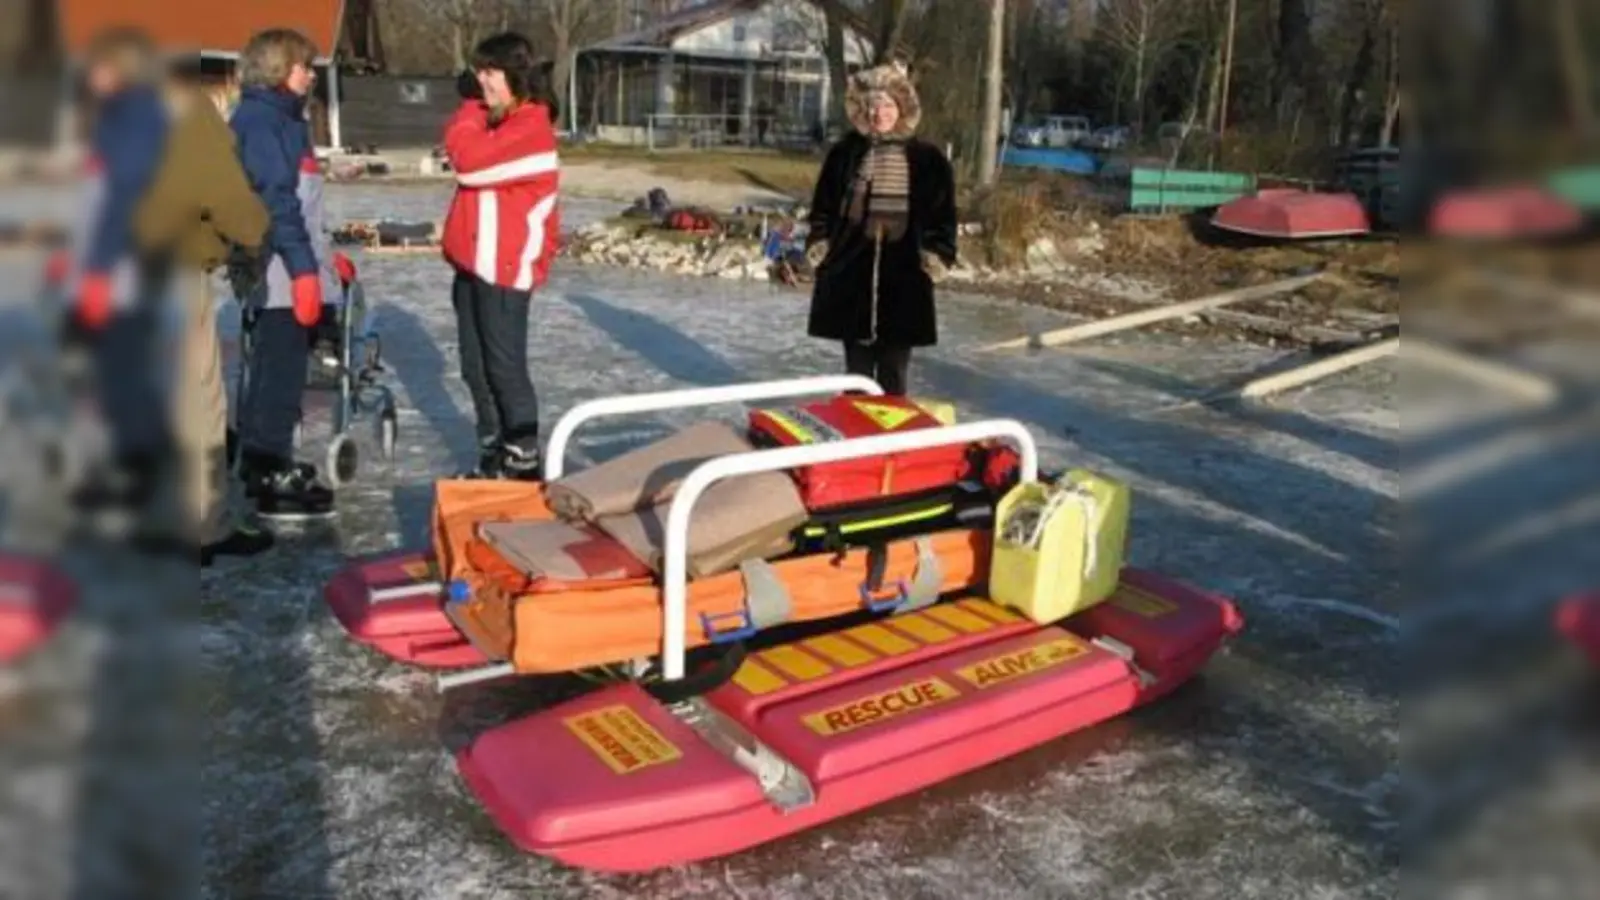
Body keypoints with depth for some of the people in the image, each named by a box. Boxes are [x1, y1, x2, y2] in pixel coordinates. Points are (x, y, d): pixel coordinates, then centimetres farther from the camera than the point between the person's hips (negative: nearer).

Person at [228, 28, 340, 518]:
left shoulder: (281, 119, 18)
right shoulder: (260, 121, -12)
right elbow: (276, 200, -20)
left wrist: (324, 256, 22)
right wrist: (304, 267, -24)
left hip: (284, 270, 10)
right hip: (280, 272, -10)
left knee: (274, 370, 17)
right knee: (281, 372, -7)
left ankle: (264, 463, 28)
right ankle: (272, 478, -2)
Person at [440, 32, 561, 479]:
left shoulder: (530, 127, -14)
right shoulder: (495, 122, 18)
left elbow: (468, 160, -19)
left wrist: (469, 109, -6)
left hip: (505, 265, -10)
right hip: (473, 261, 10)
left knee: (504, 365, -4)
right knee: (475, 366, 12)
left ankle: (523, 460, 5)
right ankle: (494, 452, 22)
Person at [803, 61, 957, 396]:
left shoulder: (927, 159, 2)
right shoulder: (845, 153, 5)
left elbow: (942, 215, 5)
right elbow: (823, 208, 10)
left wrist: (935, 257, -3)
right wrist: (820, 249, 2)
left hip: (904, 273, -1)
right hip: (851, 271, 1)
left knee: (894, 370, 4)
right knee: (856, 364, 8)